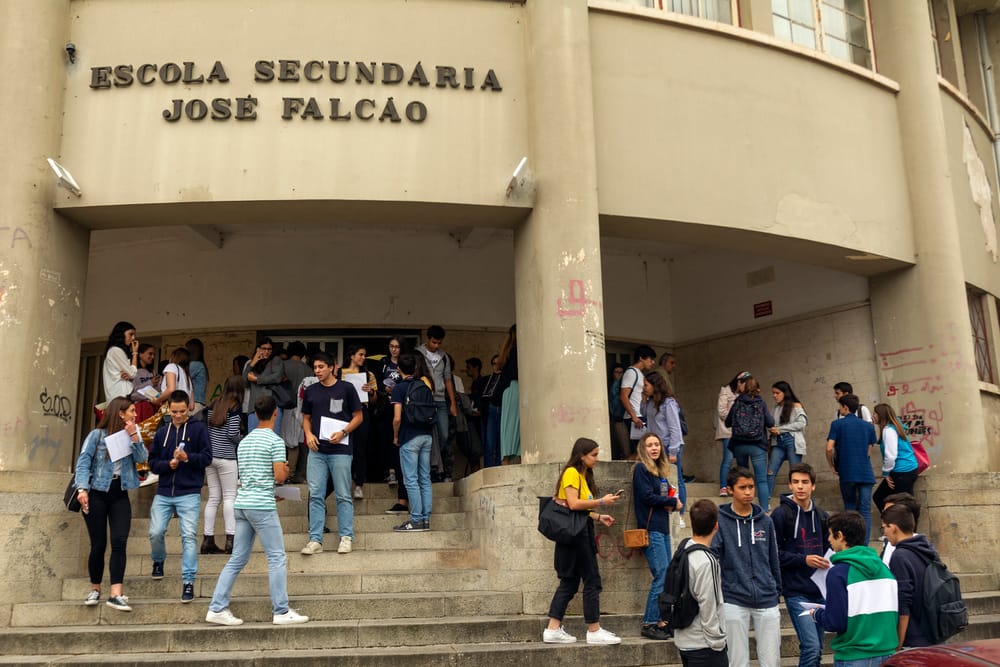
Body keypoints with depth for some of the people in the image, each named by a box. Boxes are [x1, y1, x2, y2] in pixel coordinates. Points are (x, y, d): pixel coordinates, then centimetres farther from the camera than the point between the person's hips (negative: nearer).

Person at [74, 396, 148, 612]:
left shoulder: (132, 434, 8)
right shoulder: (97, 435, -2)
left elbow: (141, 458, -4)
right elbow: (83, 462, -7)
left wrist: (134, 436, -14)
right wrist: (82, 489, -19)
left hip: (119, 495, 3)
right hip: (97, 494, -2)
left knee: (119, 542, -11)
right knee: (98, 545, 3)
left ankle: (116, 594, -14)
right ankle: (95, 590, 22)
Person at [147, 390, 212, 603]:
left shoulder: (199, 428, 1)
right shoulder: (162, 432, 11)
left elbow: (207, 457, -4)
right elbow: (152, 461, 11)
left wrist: (188, 457, -21)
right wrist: (168, 464, -8)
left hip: (189, 494, -3)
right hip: (164, 493, 3)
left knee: (189, 536, -9)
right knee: (155, 532, -1)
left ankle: (188, 581, -4)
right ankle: (158, 561, 31)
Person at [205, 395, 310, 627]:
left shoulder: (245, 441, 16)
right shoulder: (275, 441, -8)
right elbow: (279, 476, -14)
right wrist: (286, 470, 8)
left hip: (242, 503, 8)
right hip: (262, 506, -8)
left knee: (237, 559, 11)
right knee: (276, 558, -1)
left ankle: (217, 608, 10)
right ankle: (281, 612, 1)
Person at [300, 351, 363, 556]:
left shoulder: (346, 388, 0)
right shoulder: (310, 391, 10)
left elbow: (358, 416, 2)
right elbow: (306, 417, 18)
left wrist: (343, 432, -13)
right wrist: (308, 434, -2)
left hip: (340, 449, -3)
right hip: (317, 450, 3)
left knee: (343, 495, 2)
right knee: (315, 495, 2)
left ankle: (346, 537, 10)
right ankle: (315, 539, 7)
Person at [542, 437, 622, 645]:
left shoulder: (583, 475, 19)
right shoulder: (571, 473, -10)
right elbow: (573, 504, -21)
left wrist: (598, 517, 12)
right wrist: (601, 502, -15)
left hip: (581, 532, 10)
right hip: (575, 533, -10)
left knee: (569, 583, 9)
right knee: (592, 581, -4)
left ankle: (553, 630, 11)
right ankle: (594, 631, 2)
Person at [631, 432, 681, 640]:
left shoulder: (659, 470, 19)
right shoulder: (641, 469, -5)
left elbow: (666, 494, 19)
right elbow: (647, 496, -14)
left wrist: (671, 503, -4)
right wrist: (673, 503, -4)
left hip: (662, 529, 8)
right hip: (651, 529, -8)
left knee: (665, 577, 6)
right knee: (661, 576, -11)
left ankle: (660, 621, 11)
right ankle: (649, 624, -5)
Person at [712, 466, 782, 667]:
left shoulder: (765, 521, 6)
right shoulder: (720, 520, -5)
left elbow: (774, 559, 13)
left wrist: (777, 589, 14)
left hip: (767, 601, 3)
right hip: (734, 602, -3)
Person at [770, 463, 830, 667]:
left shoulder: (821, 517, 11)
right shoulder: (781, 514, -6)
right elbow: (774, 554, -9)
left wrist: (828, 563, 1)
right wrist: (804, 560, -17)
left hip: (819, 590, 6)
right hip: (796, 592, -6)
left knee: (817, 649, 11)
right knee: (811, 647, -14)